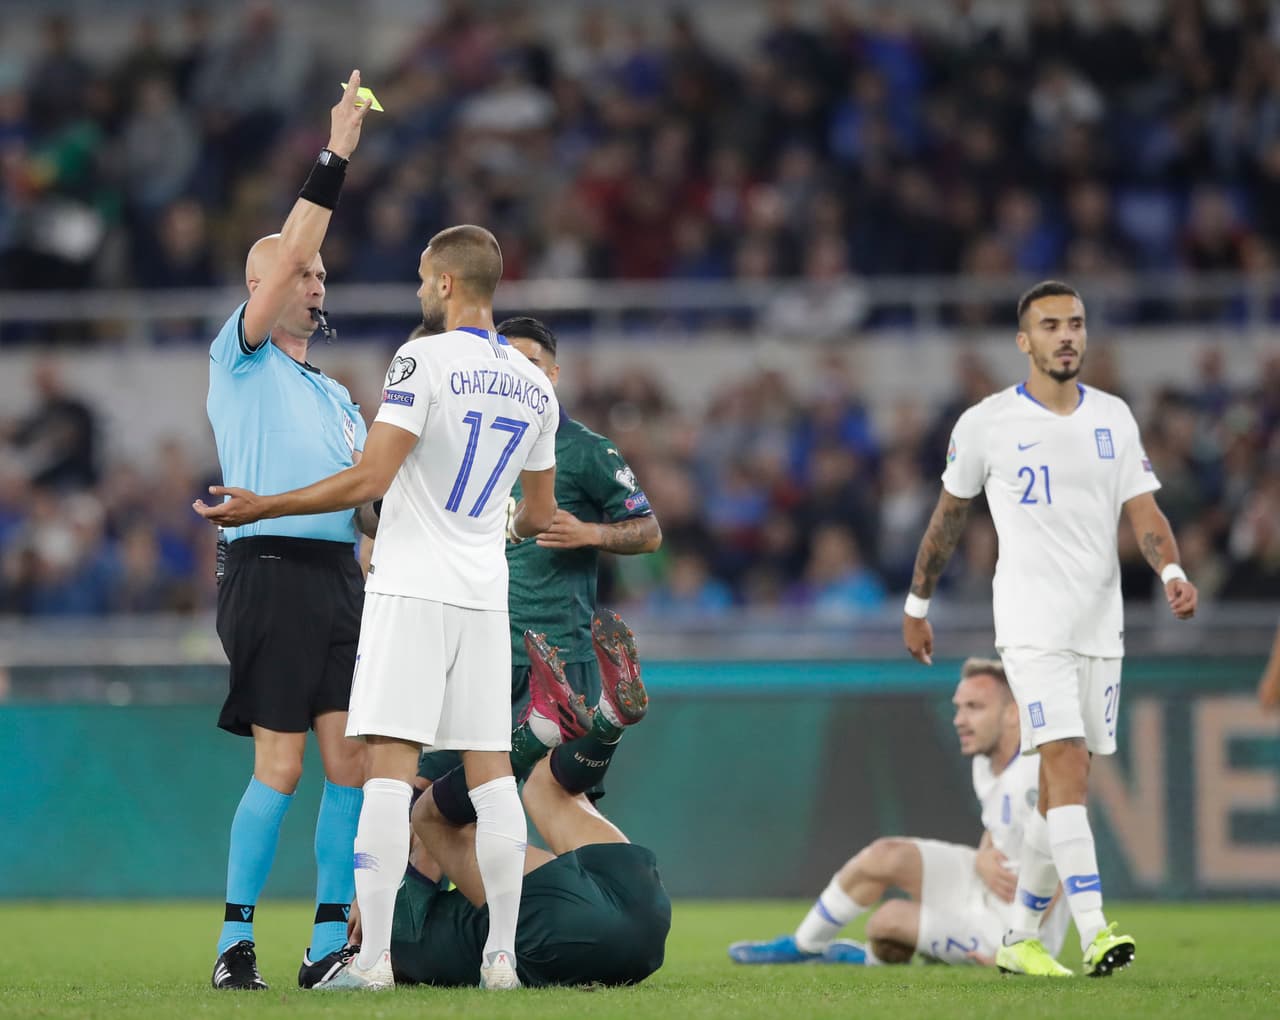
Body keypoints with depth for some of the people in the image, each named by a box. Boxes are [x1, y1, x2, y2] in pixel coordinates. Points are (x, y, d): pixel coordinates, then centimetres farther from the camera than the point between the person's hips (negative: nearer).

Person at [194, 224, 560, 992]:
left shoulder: (424, 360, -10)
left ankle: (374, 956, -13)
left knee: (390, 761, -8)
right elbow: (539, 516, 17)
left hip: (412, 588, -6)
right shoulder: (535, 388, 10)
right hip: (485, 591, 6)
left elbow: (370, 479, -15)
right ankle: (503, 955, 4)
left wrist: (262, 508, -8)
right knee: (490, 768, 6)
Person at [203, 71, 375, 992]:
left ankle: (330, 941, 2)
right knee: (281, 769, -9)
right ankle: (237, 940, -1)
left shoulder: (335, 394, 25)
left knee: (350, 761, -1)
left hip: (341, 577, 7)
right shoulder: (241, 359, 4)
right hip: (273, 572, -7)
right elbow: (289, 251, -8)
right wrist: (334, 160, -11)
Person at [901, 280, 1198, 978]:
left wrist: (1172, 573, -16)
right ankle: (1094, 932, -27)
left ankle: (1019, 939, 19)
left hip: (1100, 625, 5)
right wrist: (917, 605, 15)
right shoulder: (987, 423, -1)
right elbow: (949, 516, 10)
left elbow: (1141, 508, 3)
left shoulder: (1113, 417, 9)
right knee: (1067, 768, -19)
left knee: (1062, 788, 8)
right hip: (1032, 625, -5)